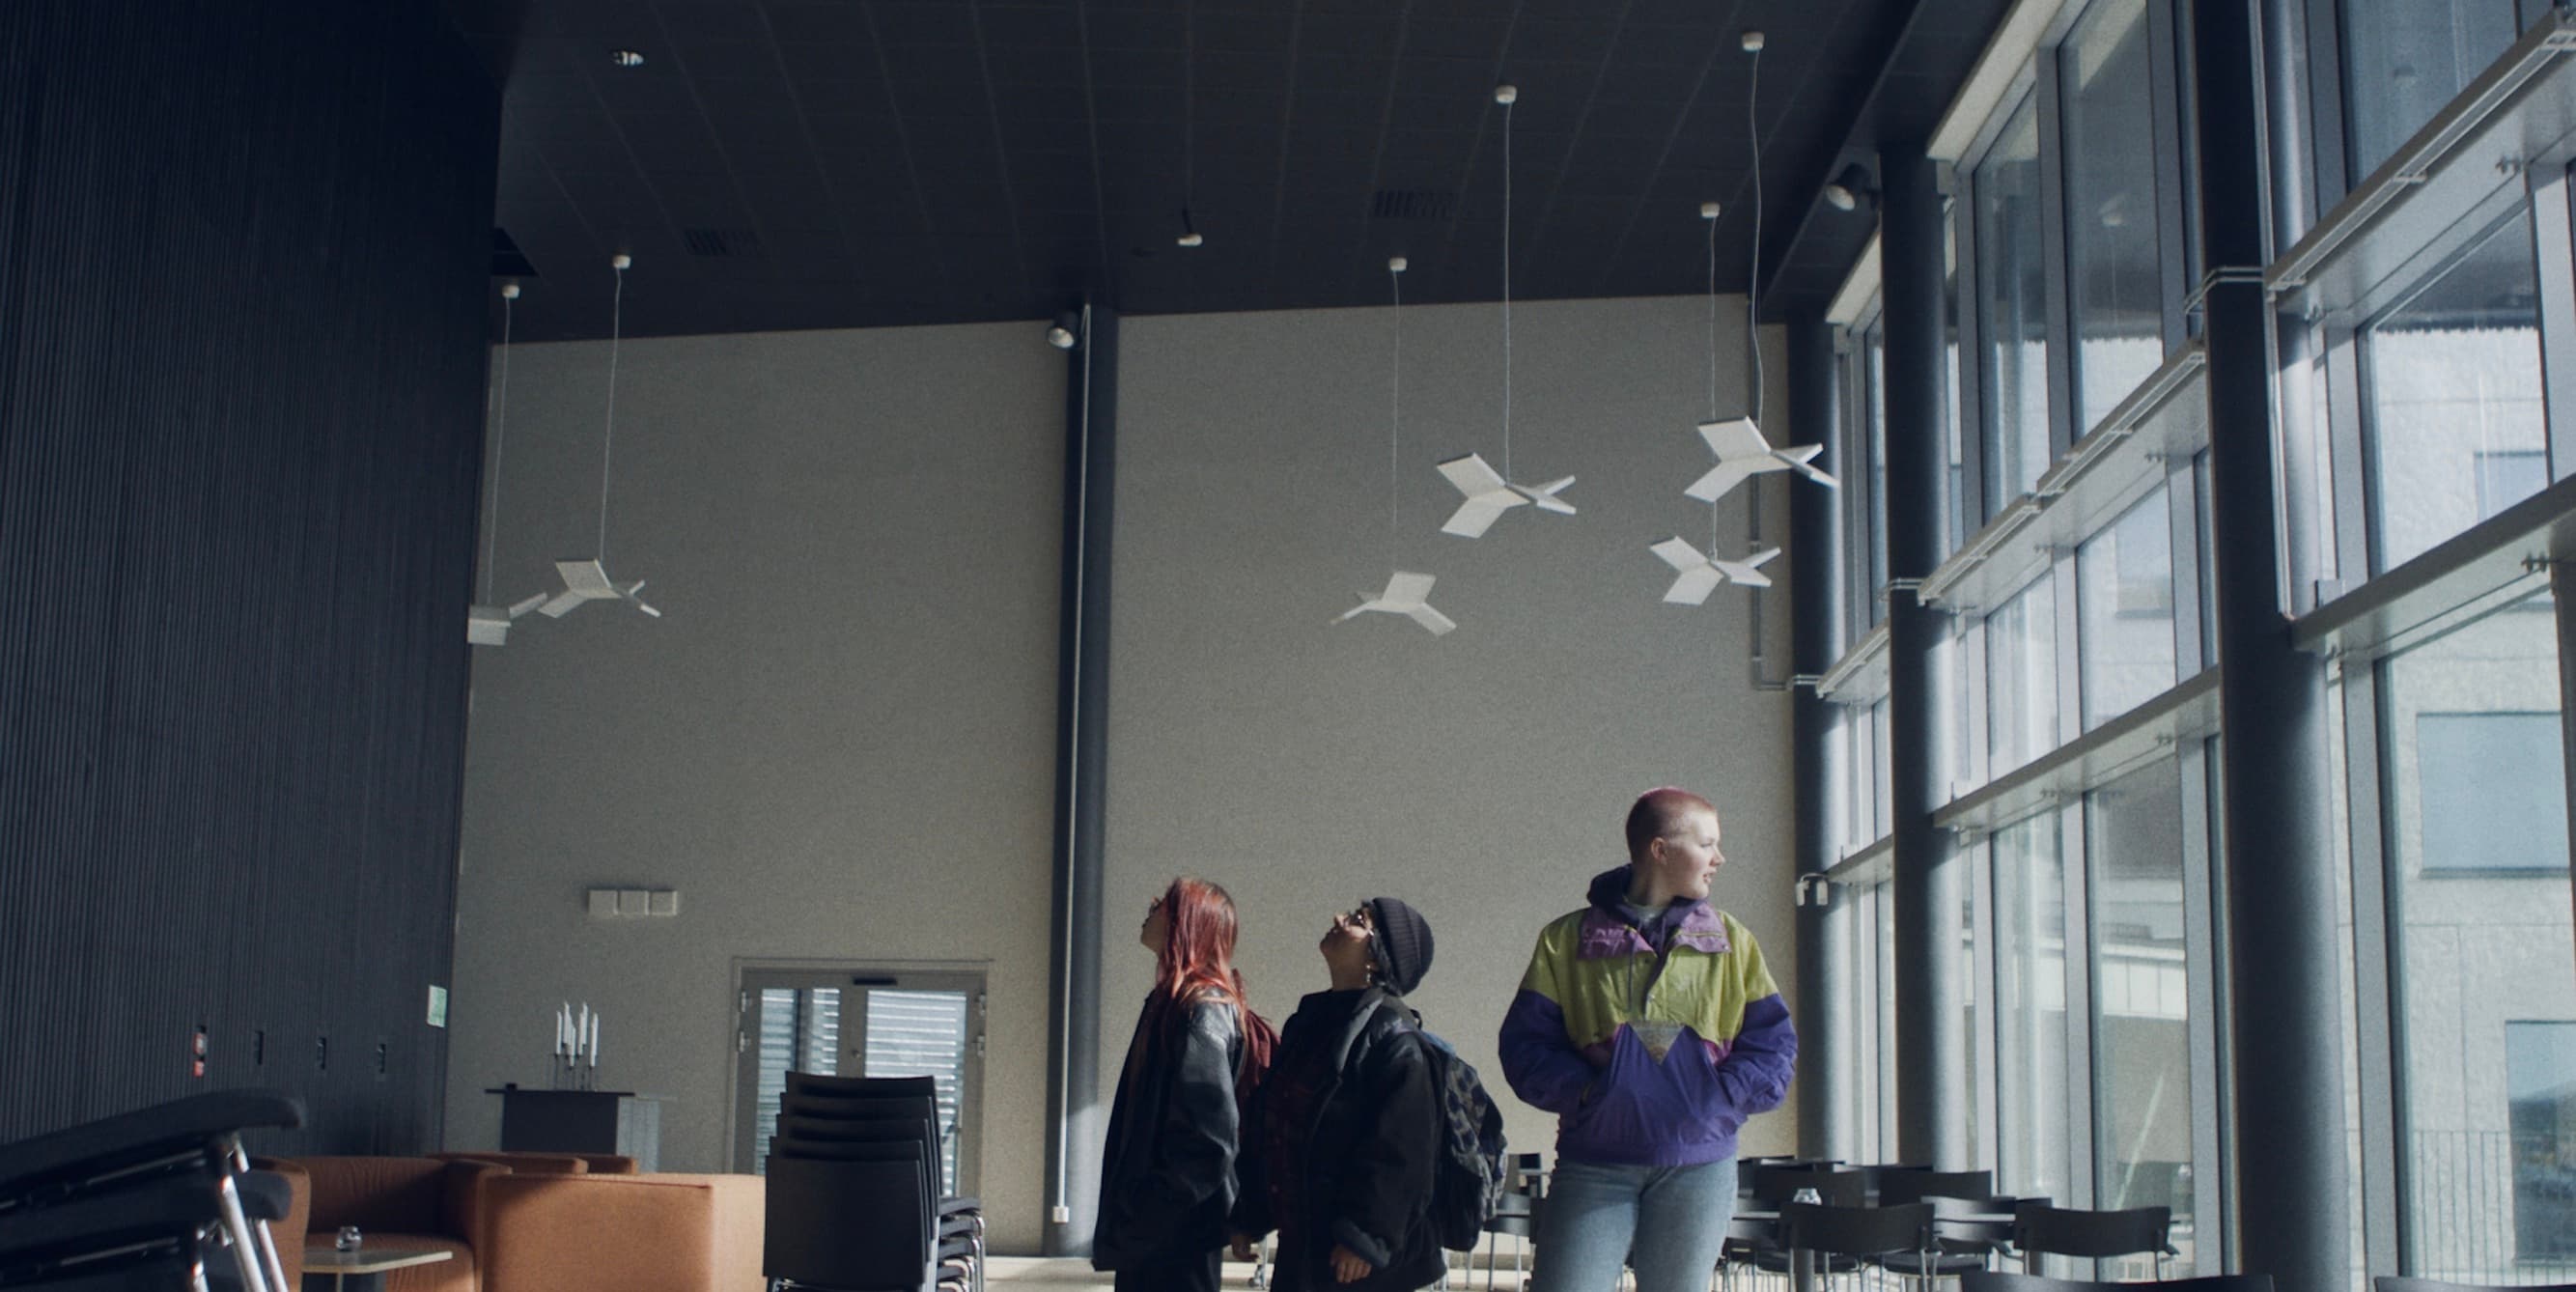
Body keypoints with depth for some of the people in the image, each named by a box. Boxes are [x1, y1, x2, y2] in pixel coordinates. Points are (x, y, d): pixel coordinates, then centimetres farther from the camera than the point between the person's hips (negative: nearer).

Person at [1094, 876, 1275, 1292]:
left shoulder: (1201, 1009, -15)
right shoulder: (1173, 1003, 15)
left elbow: (1207, 1138, -21)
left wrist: (1143, 1217, -19)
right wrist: (1129, 1213, 16)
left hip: (1176, 1231, -10)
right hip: (1150, 1233, 10)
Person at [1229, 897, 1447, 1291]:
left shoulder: (1392, 1035, -11)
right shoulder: (1307, 1024, 13)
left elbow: (1398, 1147, -18)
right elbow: (1268, 1130, 17)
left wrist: (1364, 1237, -20)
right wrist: (1248, 1217, 17)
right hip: (1300, 1246, 8)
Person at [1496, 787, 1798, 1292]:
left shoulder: (1730, 942, 9)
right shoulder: (1567, 941, 4)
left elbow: (1773, 1042, 8)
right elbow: (1524, 1042, 2)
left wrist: (1723, 1097, -8)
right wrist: (1579, 1090, -14)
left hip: (1698, 1166, 2)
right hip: (1593, 1165, -2)